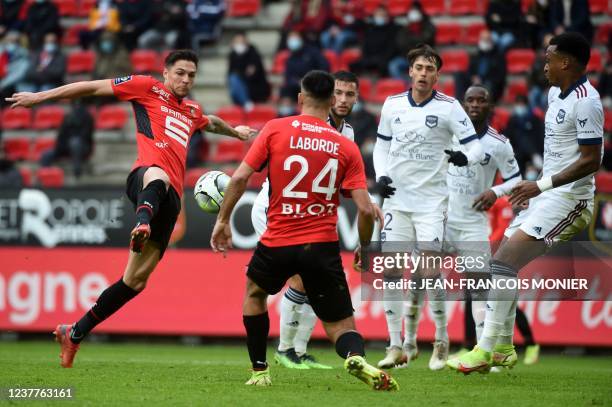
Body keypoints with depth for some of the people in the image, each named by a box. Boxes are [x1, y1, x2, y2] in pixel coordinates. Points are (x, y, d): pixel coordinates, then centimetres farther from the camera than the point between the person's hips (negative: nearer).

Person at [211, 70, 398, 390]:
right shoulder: (346, 147, 1)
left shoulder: (275, 129, -1)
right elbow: (365, 210, -5)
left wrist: (223, 220, 6)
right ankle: (356, 357, -28)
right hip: (323, 245, 0)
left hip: (277, 243, 0)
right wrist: (364, 247, 12)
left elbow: (240, 178, -6)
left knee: (255, 291, 32)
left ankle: (259, 372, 30)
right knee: (340, 326, 7)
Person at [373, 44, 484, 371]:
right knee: (390, 271, -3)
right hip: (396, 198, 4)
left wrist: (465, 157, -30)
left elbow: (476, 147, -7)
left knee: (430, 271, -12)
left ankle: (442, 341, 6)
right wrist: (381, 176, 1)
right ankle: (397, 346, 3)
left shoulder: (449, 107, -6)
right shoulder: (392, 105, 6)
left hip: (431, 200, -3)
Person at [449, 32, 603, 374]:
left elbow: (592, 160, -22)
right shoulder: (556, 93, 11)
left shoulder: (586, 102, -18)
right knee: (502, 260, 13)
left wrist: (542, 185, -25)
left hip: (568, 198, -10)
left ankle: (487, 349, -18)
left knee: (505, 260, -19)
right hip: (547, 195, 10)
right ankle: (503, 347, 21)